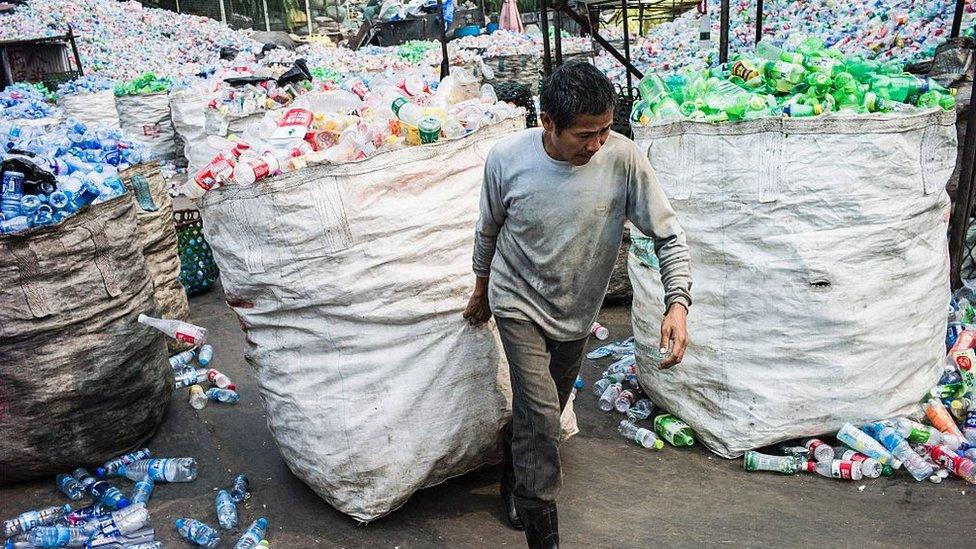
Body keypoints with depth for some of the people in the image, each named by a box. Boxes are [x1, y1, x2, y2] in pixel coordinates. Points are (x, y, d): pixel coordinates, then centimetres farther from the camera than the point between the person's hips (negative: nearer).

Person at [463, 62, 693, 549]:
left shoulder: (622, 158, -21)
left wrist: (678, 303, -29)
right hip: (519, 303, -2)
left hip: (575, 313, 3)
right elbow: (488, 230, -2)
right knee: (541, 420, -13)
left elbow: (668, 235, -14)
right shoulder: (507, 158, -20)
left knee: (540, 414, 19)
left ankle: (512, 485, 49)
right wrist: (481, 291, 12)